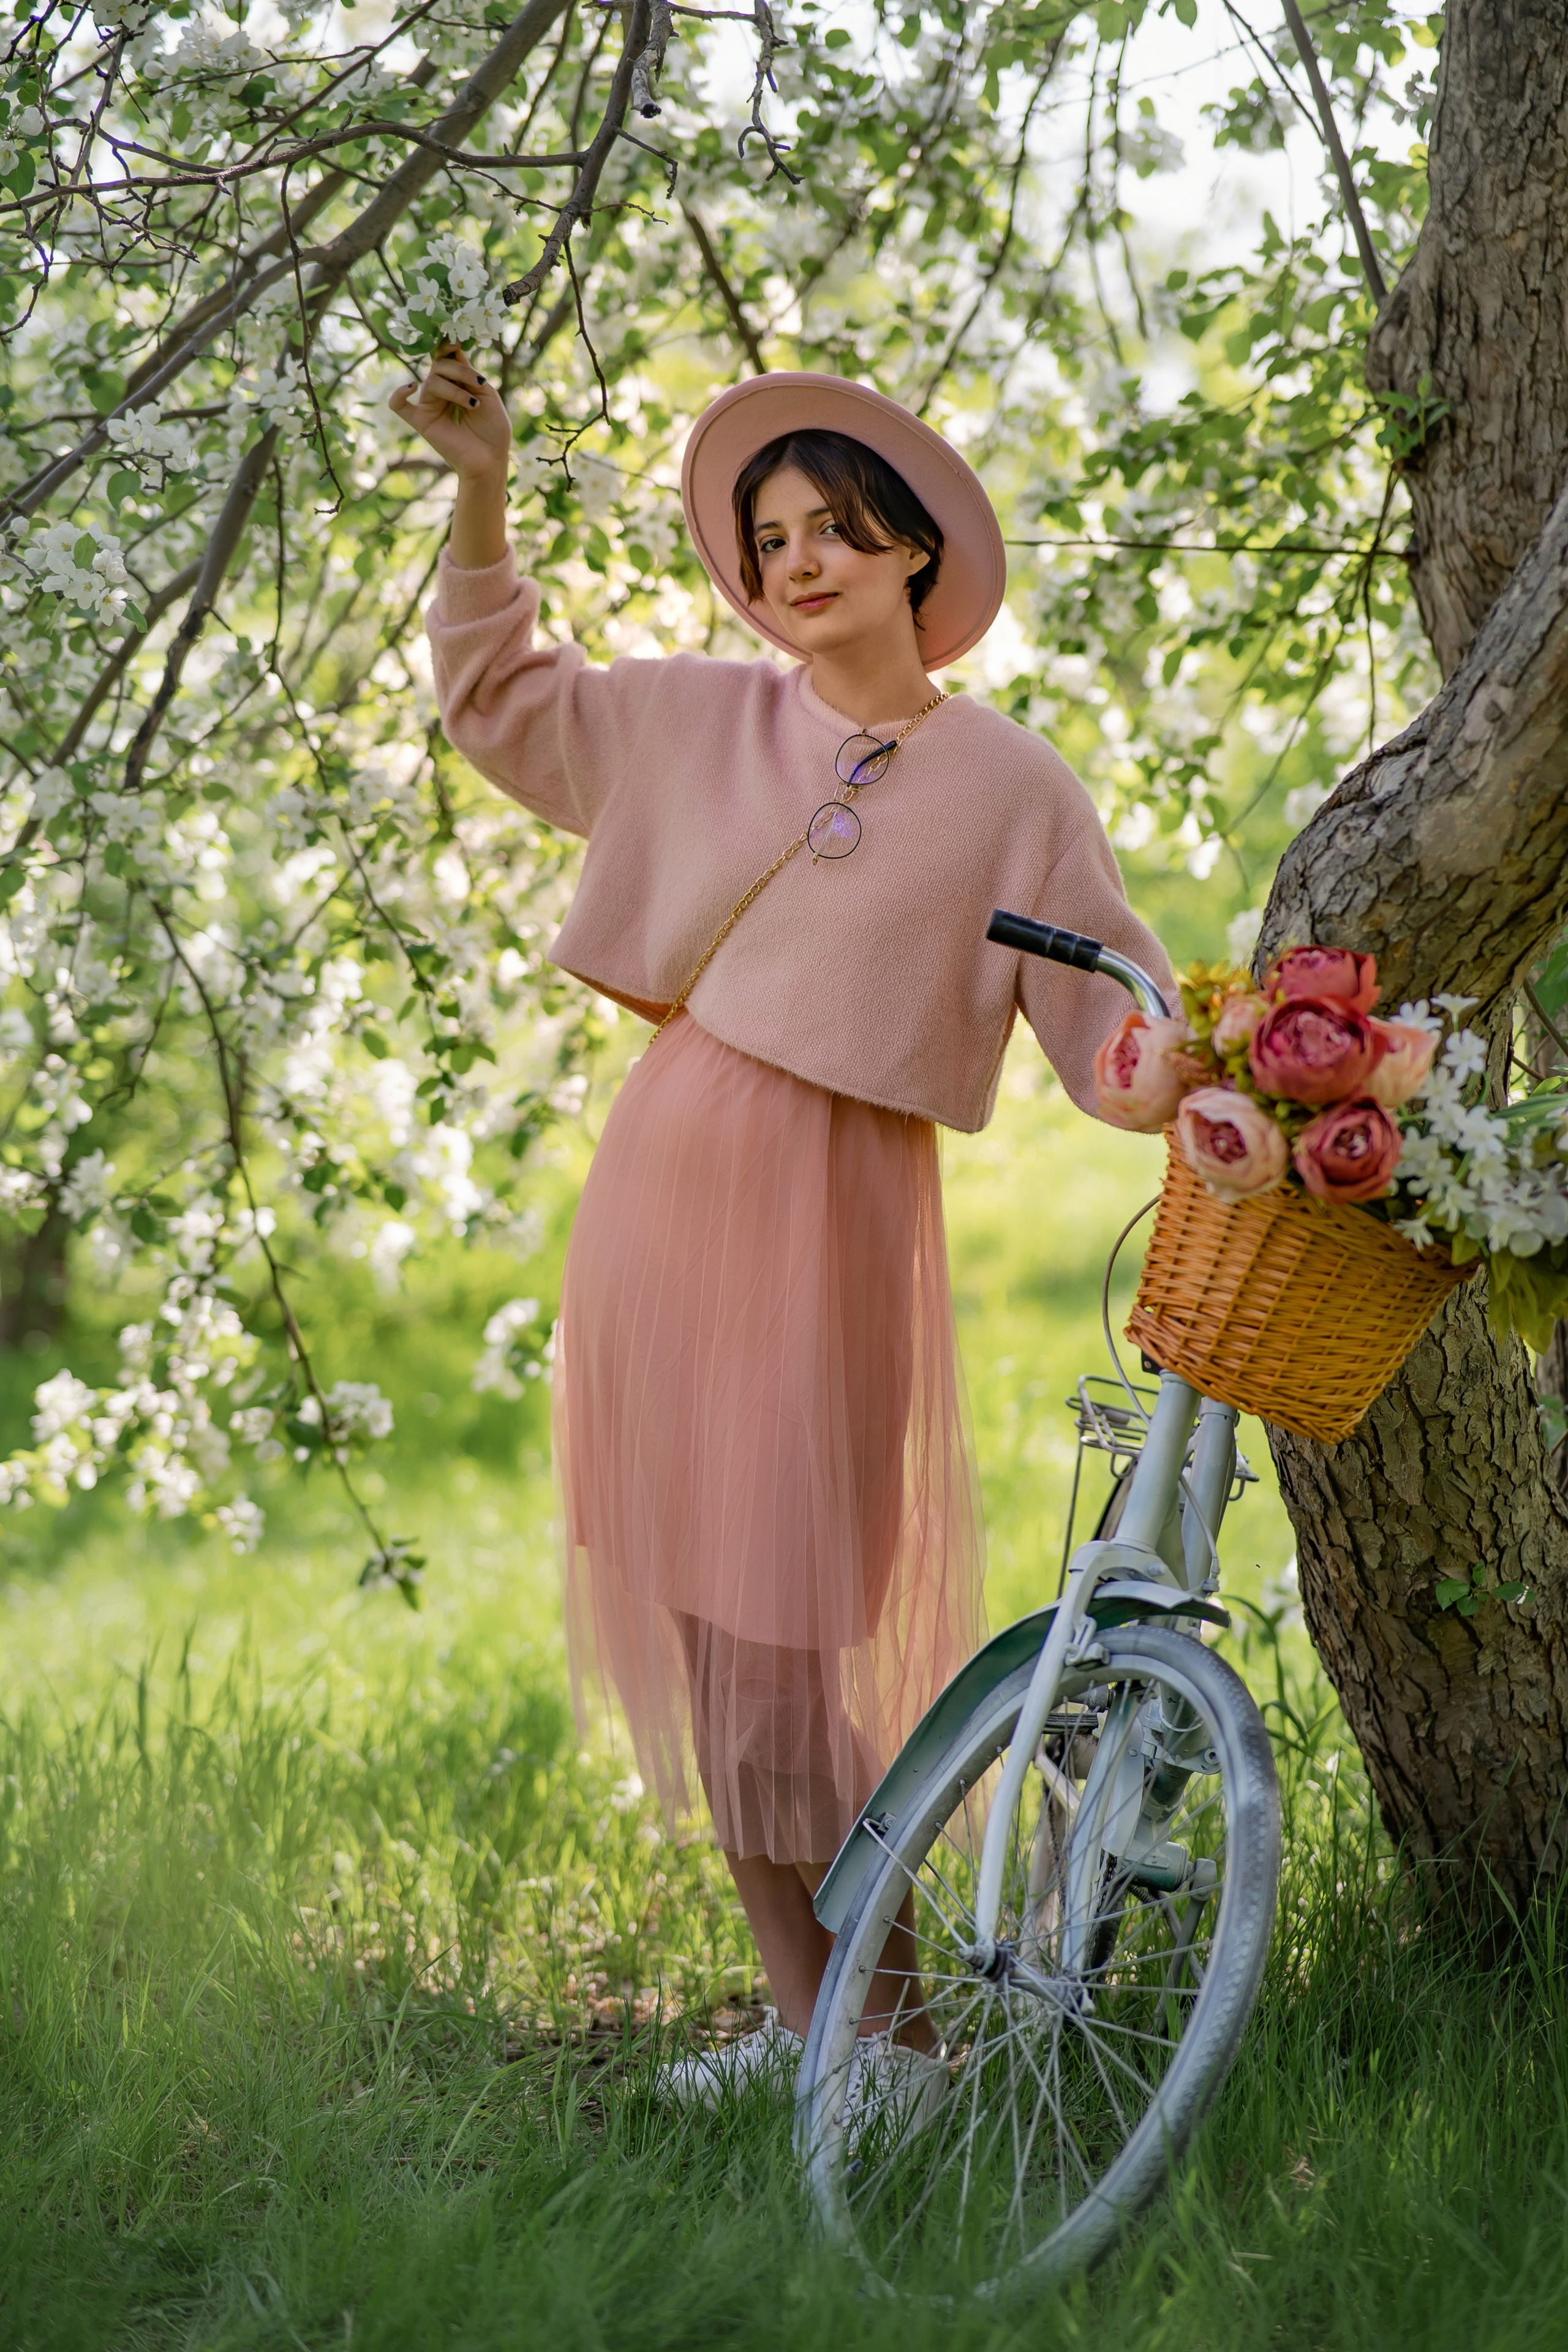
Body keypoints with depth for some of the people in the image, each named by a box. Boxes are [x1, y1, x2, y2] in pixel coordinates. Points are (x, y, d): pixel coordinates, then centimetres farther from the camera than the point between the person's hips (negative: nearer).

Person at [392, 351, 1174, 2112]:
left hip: (827, 1205, -5)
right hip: (662, 1175, 5)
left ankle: (891, 2028, 5)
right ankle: (799, 2013, 19)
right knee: (698, 1617, 8)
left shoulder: (1009, 789, -1)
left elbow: (1120, 1021, -2)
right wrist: (481, 491, 9)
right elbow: (500, 696, 21)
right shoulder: (704, 722, 10)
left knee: (788, 1643, -8)